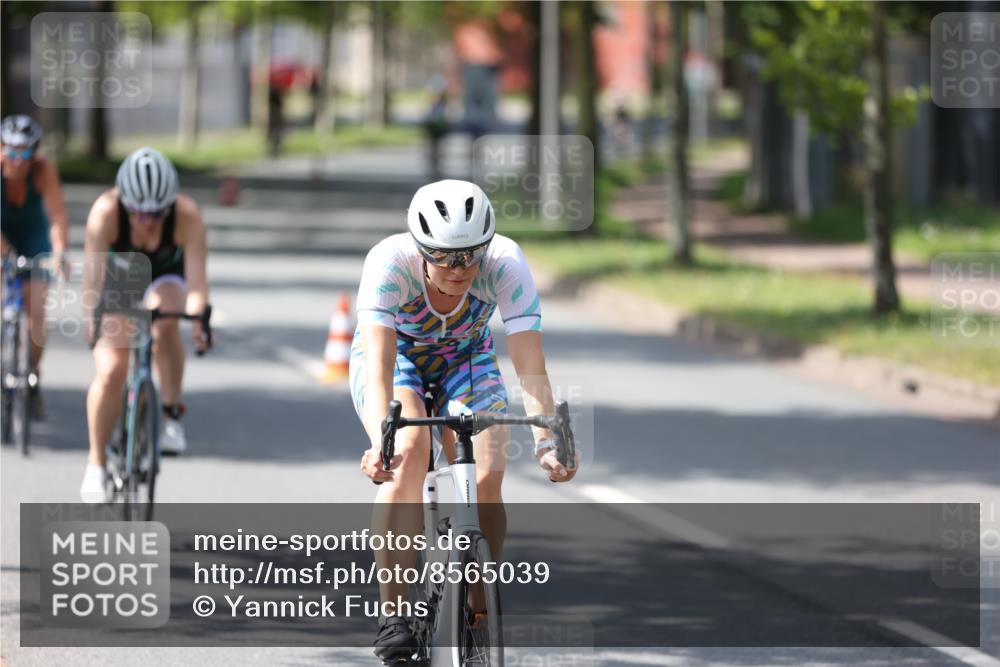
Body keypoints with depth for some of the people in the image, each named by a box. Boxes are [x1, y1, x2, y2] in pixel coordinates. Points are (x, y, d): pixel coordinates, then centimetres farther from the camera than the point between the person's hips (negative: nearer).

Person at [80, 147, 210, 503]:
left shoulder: (187, 215, -31)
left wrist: (199, 318, -48)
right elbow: (94, 270, -33)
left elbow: (196, 277, -34)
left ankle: (172, 414, -18)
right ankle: (96, 464, -1)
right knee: (110, 371, -16)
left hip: (164, 278, 0)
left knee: (164, 323, -35)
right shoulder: (106, 211, -32)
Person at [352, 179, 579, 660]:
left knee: (486, 477, -21)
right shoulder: (390, 262, -36)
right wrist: (379, 439, -59)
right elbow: (379, 364, -44)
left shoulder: (506, 264, -32)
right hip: (395, 356, -2)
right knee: (409, 451, -31)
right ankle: (393, 612, -30)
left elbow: (530, 365, -36)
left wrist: (545, 442, -49)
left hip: (466, 359, 2)